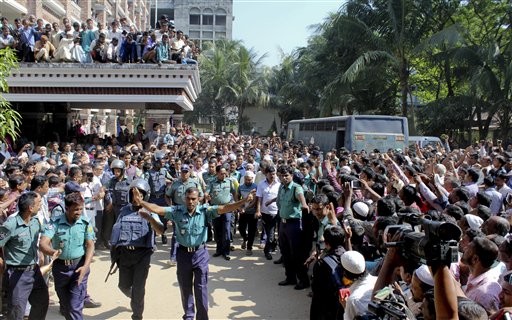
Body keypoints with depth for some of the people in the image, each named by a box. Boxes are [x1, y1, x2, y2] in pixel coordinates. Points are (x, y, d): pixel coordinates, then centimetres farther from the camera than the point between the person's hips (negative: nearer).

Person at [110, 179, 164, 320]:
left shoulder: (149, 212, -4)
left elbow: (160, 231, -20)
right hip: (124, 253, 4)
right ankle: (135, 299, 47)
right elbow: (116, 230, 19)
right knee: (124, 285, 14)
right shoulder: (124, 210, 9)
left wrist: (150, 219, -38)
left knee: (138, 288, -2)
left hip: (142, 255, -4)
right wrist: (114, 248, 16)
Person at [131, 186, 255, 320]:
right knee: (185, 288, 17)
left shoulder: (205, 211, -10)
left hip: (200, 253, -2)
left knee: (201, 288, 4)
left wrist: (243, 201, -32)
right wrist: (140, 202, -27)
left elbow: (224, 208, -20)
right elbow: (157, 209, -13)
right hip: (183, 254, 2)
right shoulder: (177, 211, -7)